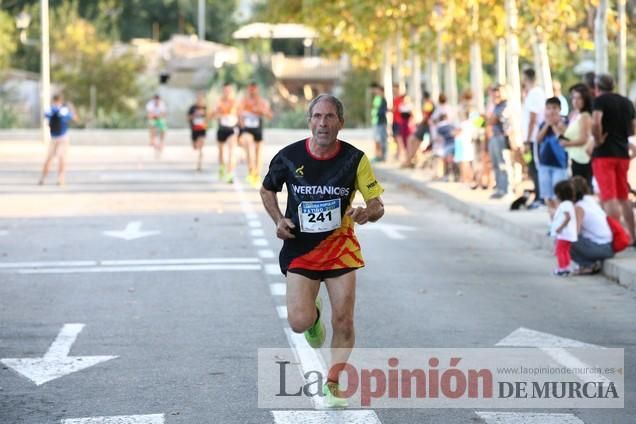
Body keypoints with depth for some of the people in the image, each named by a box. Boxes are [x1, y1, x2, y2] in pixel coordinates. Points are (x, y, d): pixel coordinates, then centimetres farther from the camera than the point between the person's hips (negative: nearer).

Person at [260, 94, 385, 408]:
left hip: (340, 246, 0)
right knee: (299, 322, -12)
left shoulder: (355, 159, -10)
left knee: (343, 322, -3)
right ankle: (314, 315, 27)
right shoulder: (289, 157, -9)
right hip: (300, 248, 0)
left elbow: (378, 205, -6)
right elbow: (267, 189, 11)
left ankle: (333, 384, 20)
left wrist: (366, 213, -30)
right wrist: (279, 220, -6)